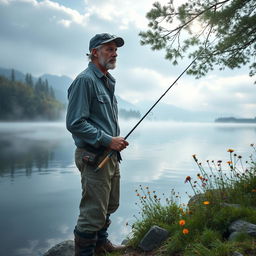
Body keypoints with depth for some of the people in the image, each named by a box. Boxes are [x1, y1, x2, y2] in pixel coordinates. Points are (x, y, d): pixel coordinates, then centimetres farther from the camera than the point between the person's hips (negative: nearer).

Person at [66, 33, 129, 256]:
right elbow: (75, 123, -21)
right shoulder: (85, 80, -14)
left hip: (111, 155, 10)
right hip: (94, 157, -10)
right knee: (93, 212, -2)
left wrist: (117, 141, 11)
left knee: (110, 205, 22)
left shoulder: (107, 81, 16)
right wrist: (108, 140, -20)